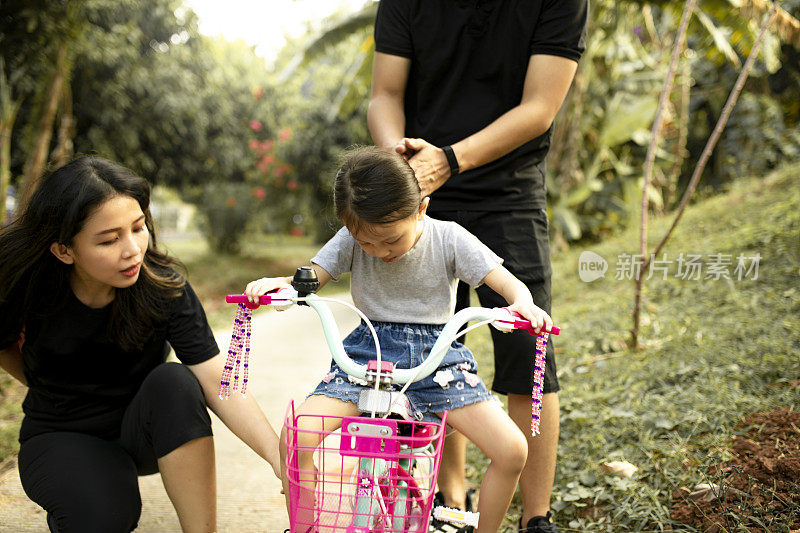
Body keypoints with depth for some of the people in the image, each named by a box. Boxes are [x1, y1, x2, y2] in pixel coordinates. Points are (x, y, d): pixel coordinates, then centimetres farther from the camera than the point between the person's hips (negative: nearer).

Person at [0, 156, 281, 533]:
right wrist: (49, 389, 1)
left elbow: (218, 382, -28)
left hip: (139, 430, 1)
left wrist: (278, 454, -39)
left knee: (175, 382, -33)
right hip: (64, 437, 0)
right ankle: (71, 493, 5)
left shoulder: (164, 286, -20)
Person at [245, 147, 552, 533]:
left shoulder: (449, 238, -7)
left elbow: (509, 283, -10)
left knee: (512, 450, -19)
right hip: (368, 352, 1)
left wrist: (523, 303, -34)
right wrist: (277, 283, -27)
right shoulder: (352, 239, -2)